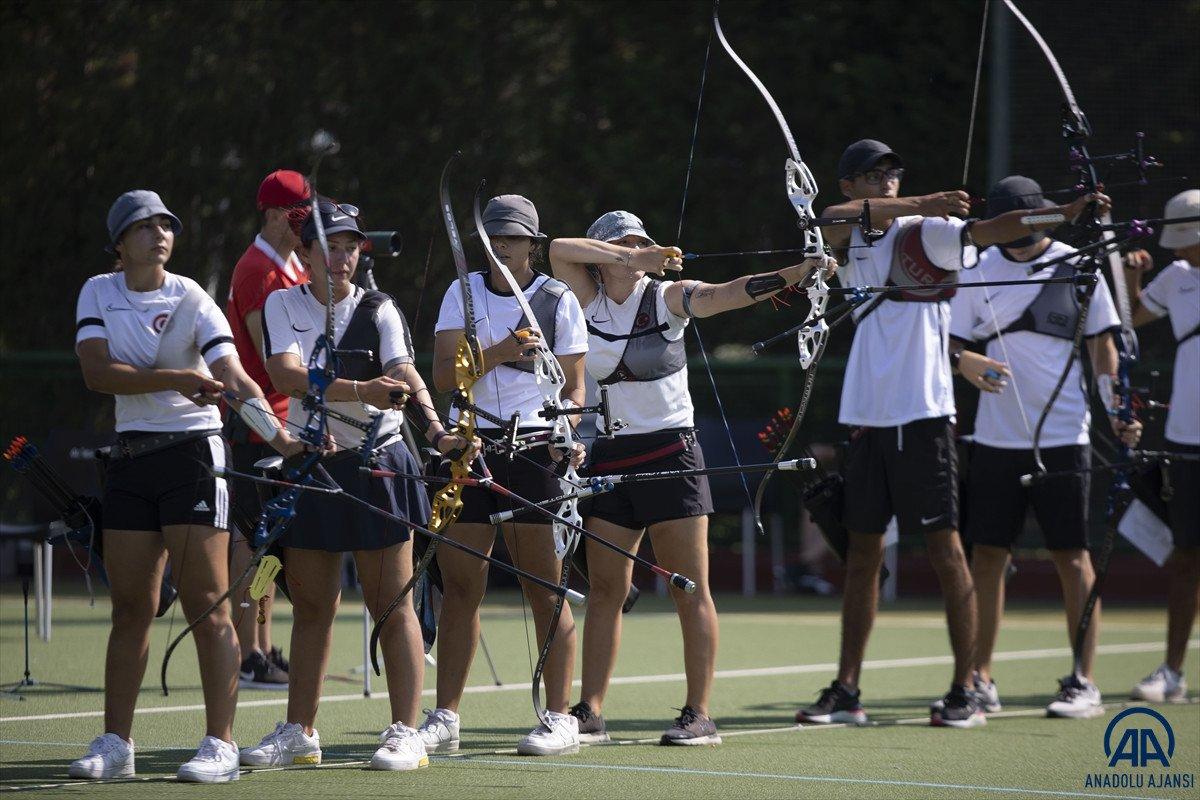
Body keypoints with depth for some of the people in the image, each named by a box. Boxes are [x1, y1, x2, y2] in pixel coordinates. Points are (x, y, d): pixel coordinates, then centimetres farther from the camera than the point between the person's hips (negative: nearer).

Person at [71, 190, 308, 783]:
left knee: (206, 605, -8)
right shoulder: (99, 293, 4)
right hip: (131, 457, 4)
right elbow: (97, 372, -10)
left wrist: (278, 435, -32)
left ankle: (220, 745, -6)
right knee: (130, 608, 8)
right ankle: (114, 745, 14)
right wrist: (177, 379, -20)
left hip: (193, 451, -4)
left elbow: (235, 379, -17)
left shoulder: (192, 300, -6)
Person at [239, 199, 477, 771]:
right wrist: (359, 389, -31)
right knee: (310, 607, 10)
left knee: (391, 605, -3)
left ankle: (405, 733, 0)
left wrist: (436, 430, -37)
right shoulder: (283, 305, 1)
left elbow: (404, 375, -18)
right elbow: (285, 375, -17)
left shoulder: (378, 310, -3)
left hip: (377, 466, -3)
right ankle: (299, 733, 19)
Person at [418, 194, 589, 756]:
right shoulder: (462, 294, 8)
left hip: (533, 445, -3)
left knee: (545, 589, -3)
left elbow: (574, 388, 5)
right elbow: (444, 374, -2)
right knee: (459, 587, 3)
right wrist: (501, 351, -17)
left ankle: (559, 717, 2)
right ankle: (444, 720, 8)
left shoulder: (558, 301, 4)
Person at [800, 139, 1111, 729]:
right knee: (862, 551, 9)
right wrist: (922, 205, -23)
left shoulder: (926, 233, -1)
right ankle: (846, 692, 14)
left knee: (944, 547, -5)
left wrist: (1066, 211, -33)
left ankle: (964, 692, -2)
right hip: (866, 415, 5)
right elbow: (835, 218, -11)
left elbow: (988, 230, -16)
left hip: (922, 415, -5)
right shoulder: (848, 242, 11)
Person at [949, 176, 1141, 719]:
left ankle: (1084, 683, 1)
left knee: (1071, 556, -3)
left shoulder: (1078, 269, 0)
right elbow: (953, 343, 10)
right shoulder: (980, 271, 6)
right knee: (987, 553, 4)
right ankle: (981, 678, 12)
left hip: (1062, 436, -3)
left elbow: (1101, 347, 4)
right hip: (995, 437, 3)